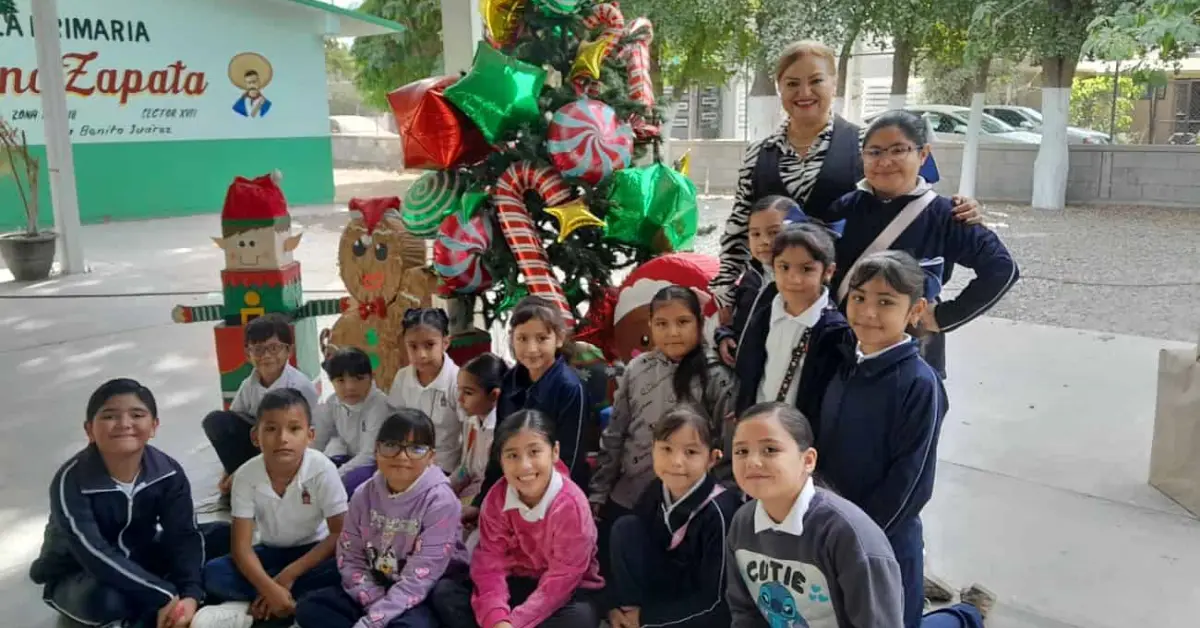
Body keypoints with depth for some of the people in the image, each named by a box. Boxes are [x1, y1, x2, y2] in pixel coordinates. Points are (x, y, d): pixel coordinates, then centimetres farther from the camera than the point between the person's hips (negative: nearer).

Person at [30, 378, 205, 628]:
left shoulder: (168, 472, -15)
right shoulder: (71, 480, -26)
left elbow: (183, 536, -18)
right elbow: (94, 554, -34)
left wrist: (190, 594, -35)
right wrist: (163, 596, -37)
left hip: (139, 560, 4)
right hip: (77, 575, -4)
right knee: (105, 599, -38)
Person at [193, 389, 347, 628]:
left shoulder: (322, 470, -23)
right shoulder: (246, 475, -18)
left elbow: (340, 534, -20)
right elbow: (241, 546, -18)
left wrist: (289, 575, -24)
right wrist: (271, 588, -34)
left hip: (313, 552, -1)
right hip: (271, 552, 2)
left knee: (343, 570, -34)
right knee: (213, 573, -23)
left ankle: (253, 609, -23)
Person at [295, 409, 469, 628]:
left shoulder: (440, 501, -19)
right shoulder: (365, 494, -2)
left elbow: (419, 579, -22)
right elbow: (350, 558, 0)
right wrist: (378, 605, -14)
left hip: (427, 596, -6)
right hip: (375, 589, 6)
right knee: (309, 607, -10)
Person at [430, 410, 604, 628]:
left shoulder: (571, 504, -24)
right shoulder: (496, 497, -10)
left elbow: (560, 581, -23)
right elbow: (490, 563, -14)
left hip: (568, 592, -4)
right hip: (520, 583, 4)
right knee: (445, 592, -14)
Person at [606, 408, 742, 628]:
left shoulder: (719, 512, -25)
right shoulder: (654, 493, -8)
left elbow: (715, 600, -21)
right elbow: (627, 551, 3)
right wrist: (617, 606, -9)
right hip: (665, 597, 6)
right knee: (626, 527, -12)